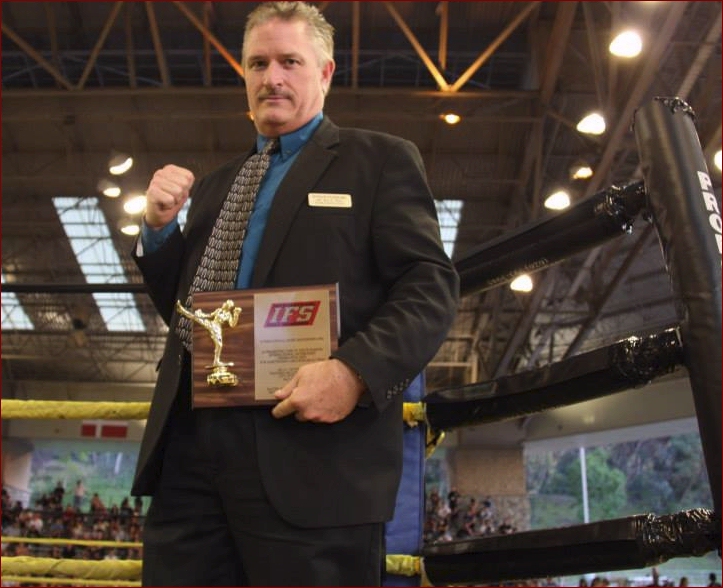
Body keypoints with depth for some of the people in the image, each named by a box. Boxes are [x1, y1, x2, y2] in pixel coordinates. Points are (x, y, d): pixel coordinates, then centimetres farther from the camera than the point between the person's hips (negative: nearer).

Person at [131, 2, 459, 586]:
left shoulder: (380, 159, 7)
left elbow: (431, 286, -4)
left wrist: (355, 371, -21)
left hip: (314, 455, -5)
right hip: (190, 450, 6)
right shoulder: (216, 185, 25)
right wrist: (160, 226, 8)